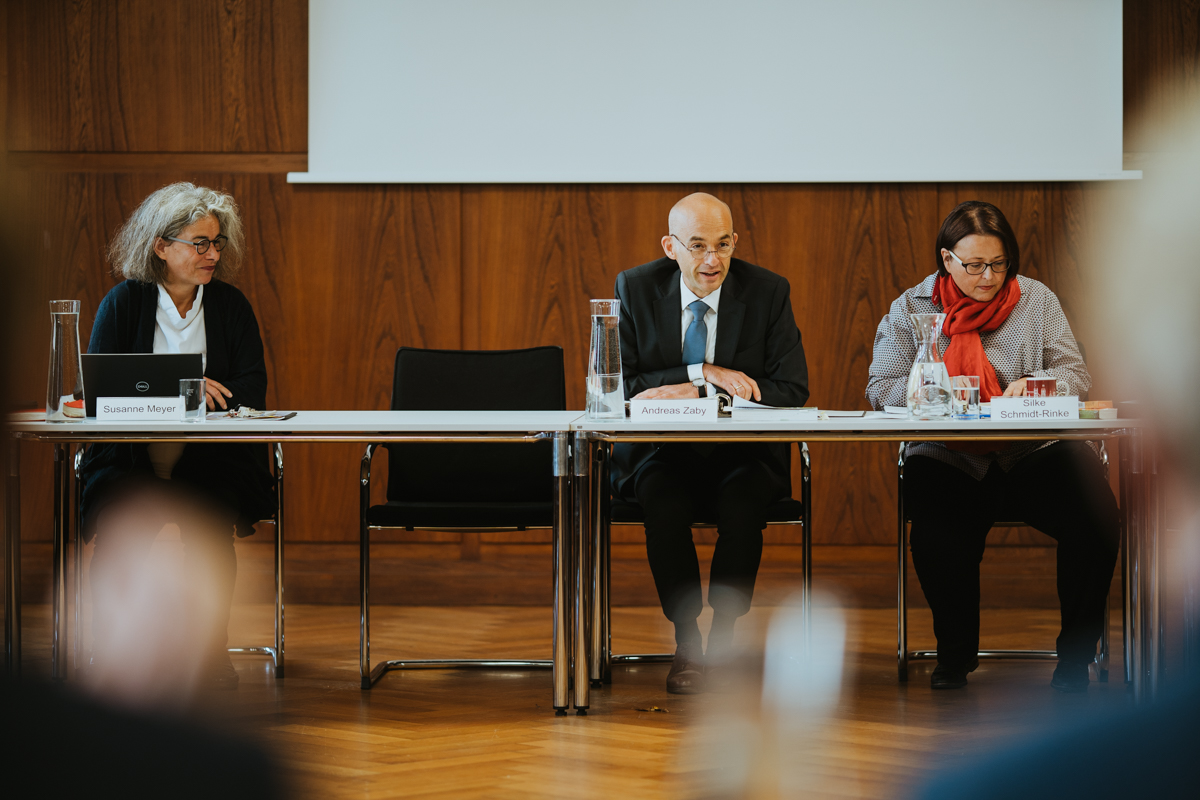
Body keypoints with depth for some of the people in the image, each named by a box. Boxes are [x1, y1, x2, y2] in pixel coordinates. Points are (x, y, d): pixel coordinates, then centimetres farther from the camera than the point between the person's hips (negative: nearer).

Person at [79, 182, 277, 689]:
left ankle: (213, 647, -16)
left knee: (209, 516, -30)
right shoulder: (123, 302, 5)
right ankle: (108, 648, -16)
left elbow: (251, 391, 2)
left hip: (210, 456, 1)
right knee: (119, 518, -31)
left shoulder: (231, 306, 10)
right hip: (130, 456, -1)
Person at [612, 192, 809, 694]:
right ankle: (687, 646, -16)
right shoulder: (635, 288, -1)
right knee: (665, 505, -32)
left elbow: (793, 388, -6)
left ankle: (719, 649, -17)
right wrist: (705, 375, -18)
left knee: (741, 507, -32)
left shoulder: (768, 291, -1)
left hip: (744, 455, 0)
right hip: (661, 453, 0)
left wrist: (688, 393, -15)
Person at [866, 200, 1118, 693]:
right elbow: (881, 388, 3)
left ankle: (1074, 657, -8)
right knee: (940, 540, -33)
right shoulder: (910, 309, 9)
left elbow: (1076, 375, 8)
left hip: (1033, 451, 1)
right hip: (948, 460, -1)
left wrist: (1034, 384, -14)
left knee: (1097, 522, -27)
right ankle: (955, 653, -4)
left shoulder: (1037, 300, 12)